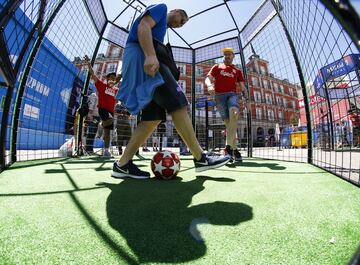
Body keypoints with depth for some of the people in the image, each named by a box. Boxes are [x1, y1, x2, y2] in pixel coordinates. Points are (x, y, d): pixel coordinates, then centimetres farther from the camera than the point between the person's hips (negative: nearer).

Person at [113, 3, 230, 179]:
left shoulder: (163, 27, 37)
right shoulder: (161, 7, 15)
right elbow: (143, 26, -8)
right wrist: (151, 55, -25)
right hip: (141, 56, -9)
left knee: (154, 117, -4)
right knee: (178, 105, -17)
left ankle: (122, 164, -5)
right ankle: (200, 158, -15)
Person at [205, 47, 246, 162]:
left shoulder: (237, 71, 24)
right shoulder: (217, 67, 21)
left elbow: (242, 86, 18)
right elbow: (208, 79, 5)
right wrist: (210, 85, -19)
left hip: (232, 94, 0)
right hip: (219, 96, 0)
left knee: (234, 113, -30)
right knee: (228, 122, -8)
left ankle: (228, 146, -29)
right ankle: (234, 149, -2)